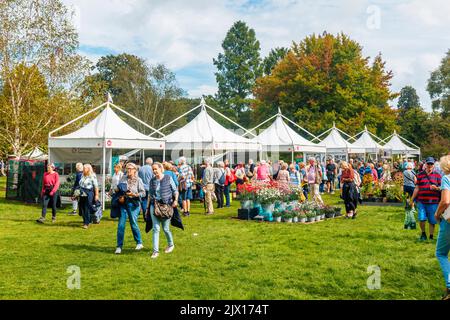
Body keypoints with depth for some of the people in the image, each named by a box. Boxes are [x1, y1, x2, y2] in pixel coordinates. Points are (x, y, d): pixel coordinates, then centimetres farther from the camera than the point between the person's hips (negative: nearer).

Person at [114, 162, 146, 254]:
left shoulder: (138, 180, -2)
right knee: (121, 225, -1)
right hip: (123, 203, 3)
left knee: (134, 224, 3)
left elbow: (143, 193, -4)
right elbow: (117, 187, 17)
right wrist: (116, 189, -5)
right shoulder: (123, 178, 7)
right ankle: (119, 246, 8)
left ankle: (139, 243, 23)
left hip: (133, 203, -3)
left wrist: (134, 194, -18)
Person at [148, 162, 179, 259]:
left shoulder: (168, 178, -2)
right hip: (154, 206, 3)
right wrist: (148, 207, 15)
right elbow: (150, 194, 16)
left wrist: (176, 200, -12)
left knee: (165, 228, 4)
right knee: (156, 228, -4)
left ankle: (171, 244, 31)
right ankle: (155, 251, -1)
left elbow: (175, 191, 3)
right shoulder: (152, 181, 8)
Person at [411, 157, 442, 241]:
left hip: (433, 202, 0)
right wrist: (412, 200, 10)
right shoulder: (420, 175, 9)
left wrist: (436, 188, -19)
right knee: (422, 219, -9)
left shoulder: (437, 175, 5)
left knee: (432, 221, 4)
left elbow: (441, 188, 5)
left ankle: (431, 237, 21)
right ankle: (423, 234, 16)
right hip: (421, 201, 0)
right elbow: (417, 188, 11)